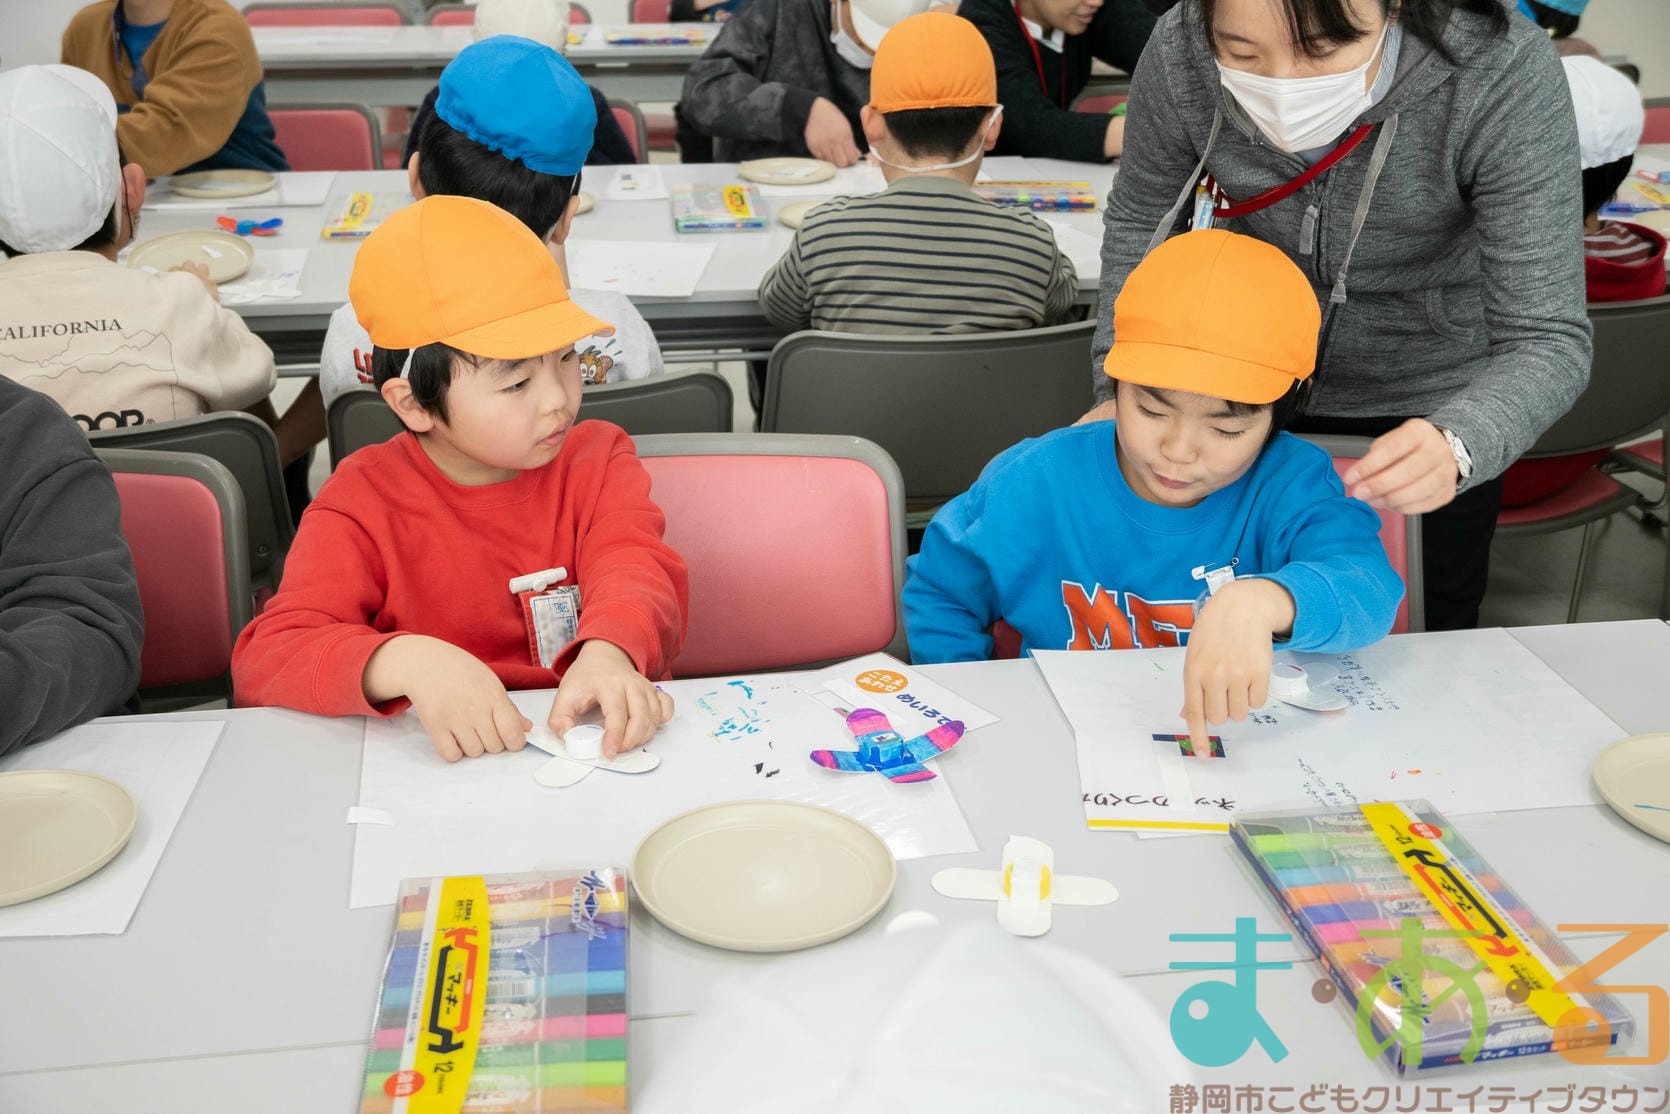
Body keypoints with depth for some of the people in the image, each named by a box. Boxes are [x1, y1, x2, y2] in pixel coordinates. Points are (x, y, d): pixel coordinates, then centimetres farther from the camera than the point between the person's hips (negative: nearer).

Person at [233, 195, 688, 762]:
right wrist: (408, 661, -34)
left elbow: (637, 570, -14)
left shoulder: (598, 461, 3)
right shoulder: (365, 503, -4)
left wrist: (610, 651, -37)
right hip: (429, 761, 0)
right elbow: (263, 663, -14)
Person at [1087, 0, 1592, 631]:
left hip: (1433, 410, -1)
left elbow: (1546, 339, -31)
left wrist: (1456, 444, -52)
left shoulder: (1505, 78, -32)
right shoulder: (1178, 54, -26)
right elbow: (1139, 224, -7)